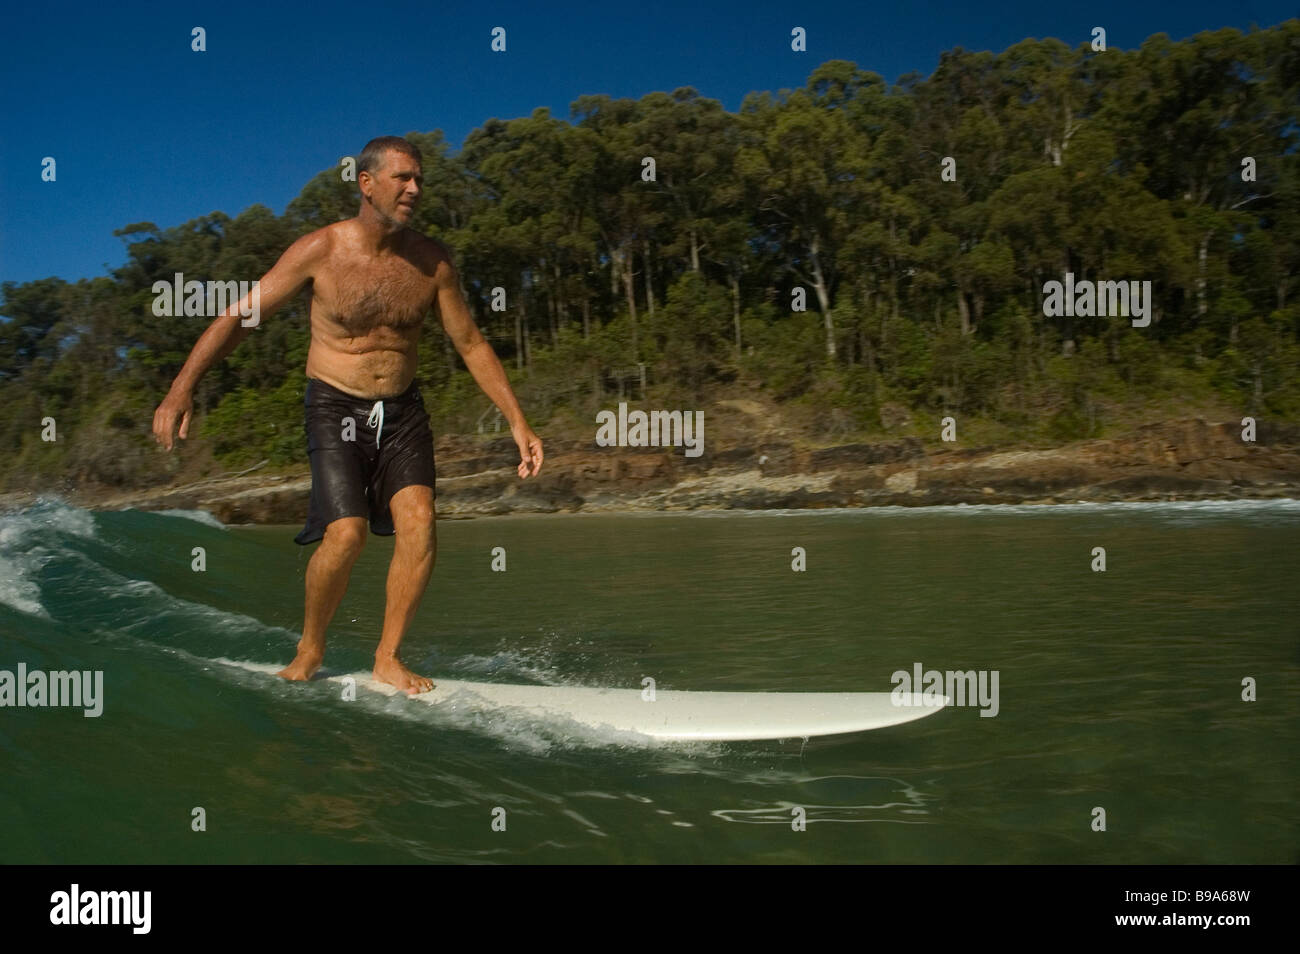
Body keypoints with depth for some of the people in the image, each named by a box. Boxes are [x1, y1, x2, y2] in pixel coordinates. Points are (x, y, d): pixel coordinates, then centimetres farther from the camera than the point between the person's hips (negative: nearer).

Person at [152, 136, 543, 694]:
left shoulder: (431, 261, -1)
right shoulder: (320, 250, -9)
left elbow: (471, 344, 5)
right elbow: (239, 316, -4)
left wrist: (517, 422, 0)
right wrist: (182, 388, -12)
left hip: (402, 409, 3)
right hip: (335, 407, -3)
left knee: (419, 521, -17)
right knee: (346, 532, -18)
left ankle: (387, 658, -1)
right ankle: (310, 648, 9)